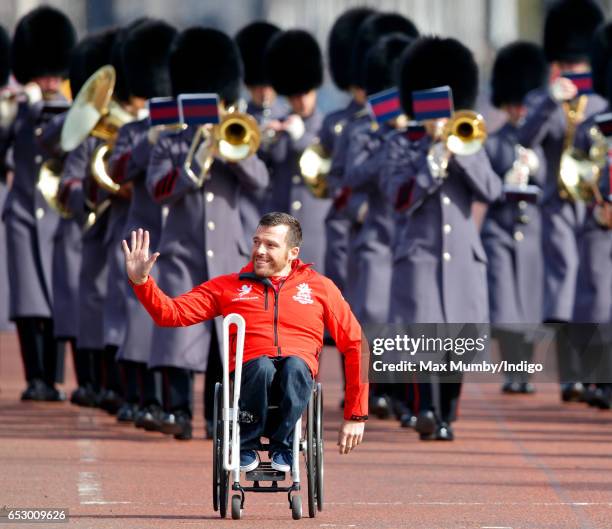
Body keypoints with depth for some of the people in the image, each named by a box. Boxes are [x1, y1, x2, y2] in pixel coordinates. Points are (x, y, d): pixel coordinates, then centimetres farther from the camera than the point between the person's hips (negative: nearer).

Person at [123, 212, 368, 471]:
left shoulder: (319, 287, 18)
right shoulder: (228, 286, 20)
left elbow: (355, 345, 16)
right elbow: (170, 313, 13)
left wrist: (356, 415, 8)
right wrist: (140, 281, -6)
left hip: (296, 381, 0)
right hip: (247, 375, 0)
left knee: (294, 364, -35)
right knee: (261, 365, -35)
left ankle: (282, 444, -14)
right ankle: (246, 446, -12)